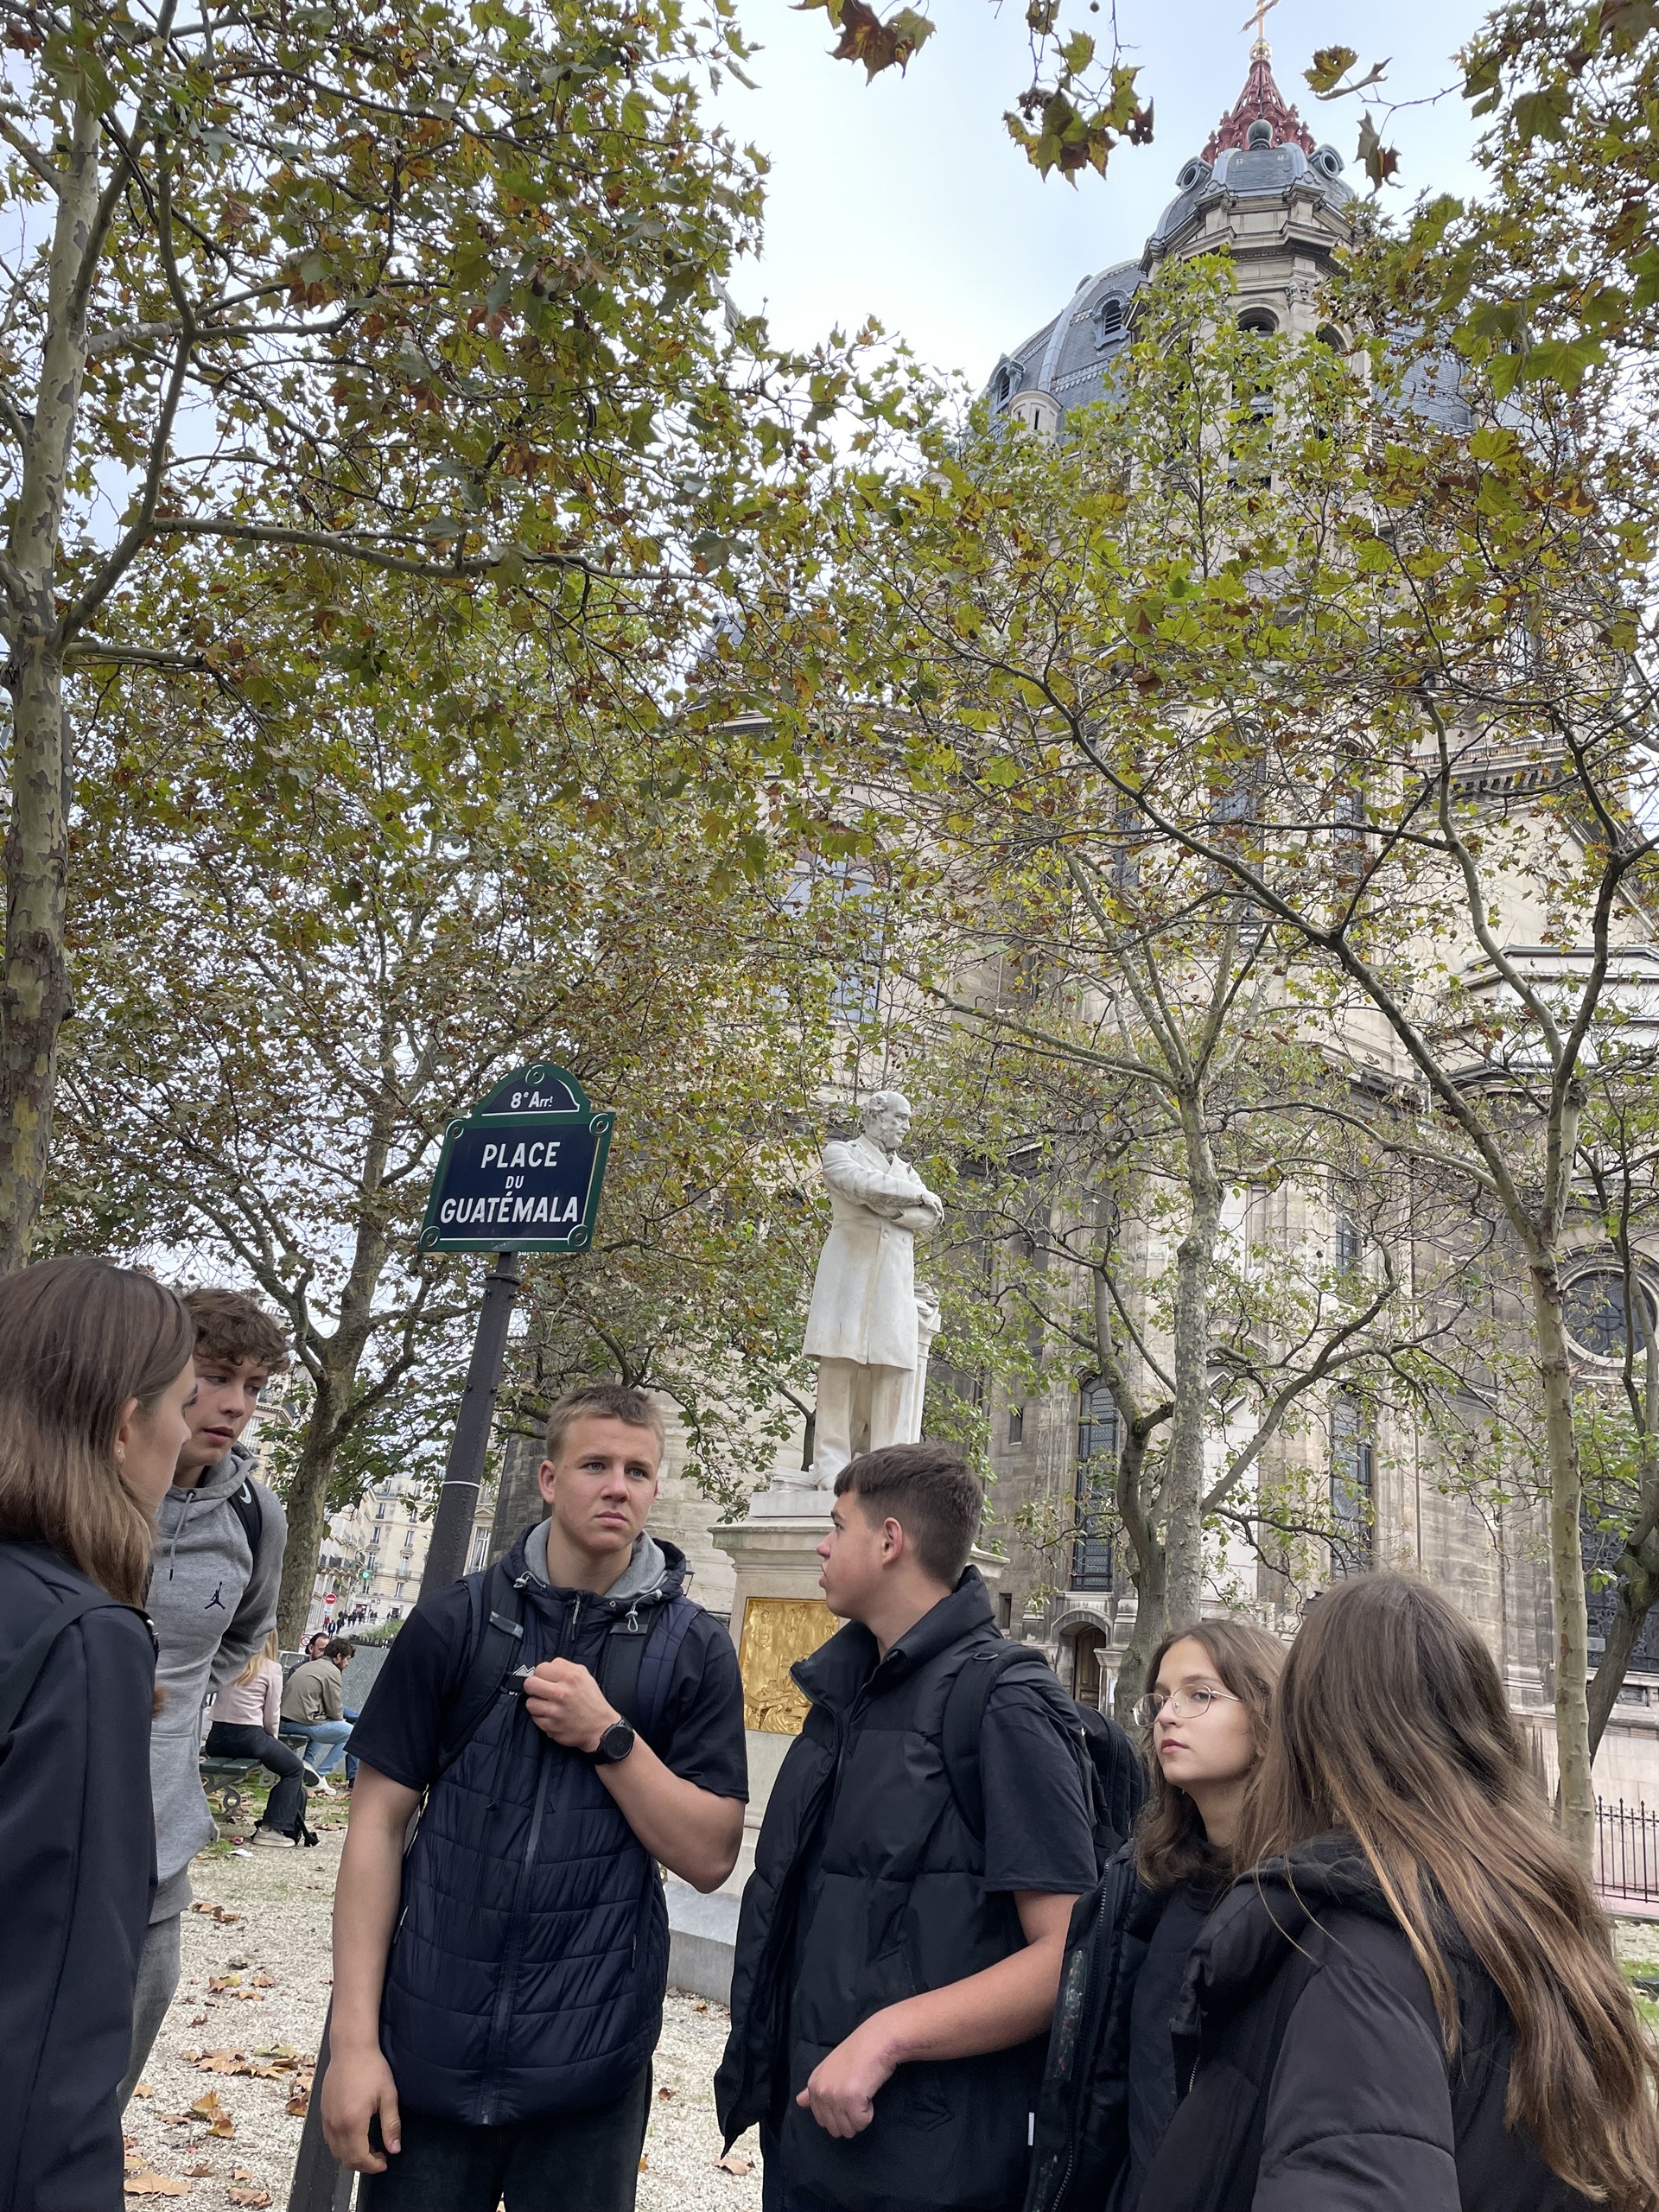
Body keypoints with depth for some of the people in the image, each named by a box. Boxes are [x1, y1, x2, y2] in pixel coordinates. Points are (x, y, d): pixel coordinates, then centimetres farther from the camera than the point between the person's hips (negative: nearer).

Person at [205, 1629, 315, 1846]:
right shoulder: (272, 1668, -2)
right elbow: (272, 1716, -2)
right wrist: (273, 1738, 19)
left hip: (216, 1739, 6)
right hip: (249, 1737, -6)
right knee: (295, 1769, 16)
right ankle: (270, 1828, 4)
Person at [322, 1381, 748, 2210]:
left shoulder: (695, 1650, -3)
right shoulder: (454, 1621, -2)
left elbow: (710, 1857, -4)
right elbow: (379, 1823, -2)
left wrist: (604, 1734, -16)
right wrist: (354, 2038, -6)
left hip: (590, 2067, 0)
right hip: (428, 2053, 0)